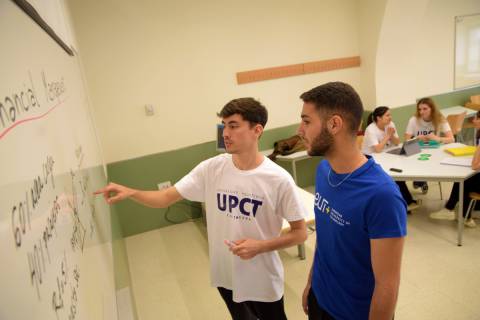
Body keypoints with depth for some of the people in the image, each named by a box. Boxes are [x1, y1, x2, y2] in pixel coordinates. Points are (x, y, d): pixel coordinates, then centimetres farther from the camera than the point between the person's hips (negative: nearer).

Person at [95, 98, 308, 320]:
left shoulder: (279, 180, -21)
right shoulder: (211, 168, -12)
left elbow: (300, 233, -12)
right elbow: (165, 198, -8)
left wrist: (260, 246, -24)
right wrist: (130, 192, -24)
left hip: (263, 281, -3)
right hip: (225, 275, 3)